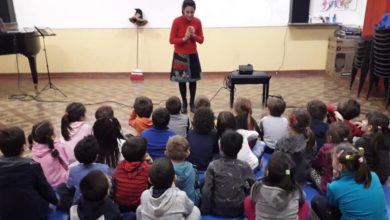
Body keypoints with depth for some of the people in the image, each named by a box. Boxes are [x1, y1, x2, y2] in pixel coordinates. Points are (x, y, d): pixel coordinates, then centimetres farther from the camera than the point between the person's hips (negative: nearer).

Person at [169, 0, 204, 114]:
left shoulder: (197, 22, -3)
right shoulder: (177, 21, -12)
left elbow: (201, 40, 1)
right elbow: (171, 40, -10)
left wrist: (193, 35, -17)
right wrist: (184, 38, -24)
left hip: (193, 55, 2)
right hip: (180, 55, -2)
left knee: (193, 80, 7)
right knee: (181, 80, 6)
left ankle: (192, 103, 21)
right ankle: (184, 103, 21)